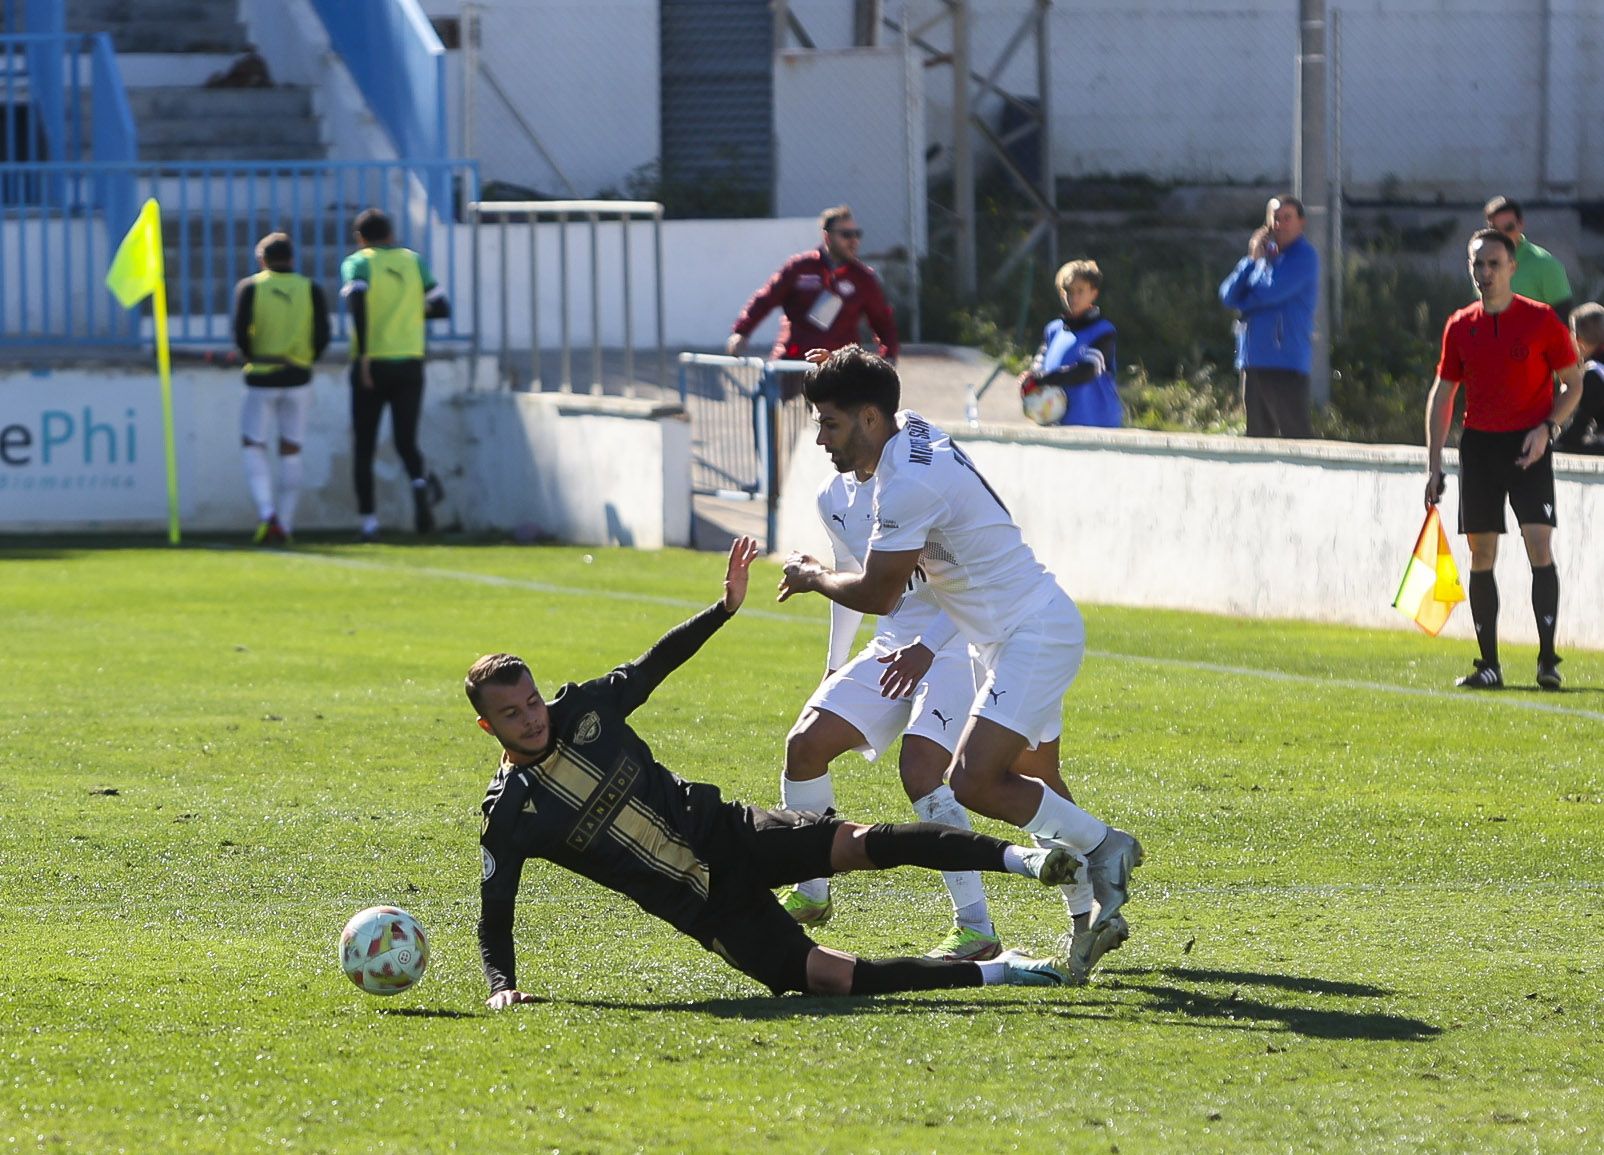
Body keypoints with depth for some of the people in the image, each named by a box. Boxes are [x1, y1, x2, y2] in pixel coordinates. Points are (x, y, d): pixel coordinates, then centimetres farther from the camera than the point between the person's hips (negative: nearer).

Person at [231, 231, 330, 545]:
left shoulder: (249, 287, -2)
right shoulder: (311, 290, 2)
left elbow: (240, 333, -10)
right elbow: (322, 337, -2)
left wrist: (252, 358, 8)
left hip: (261, 378, -2)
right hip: (297, 378, 2)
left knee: (253, 446, 6)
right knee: (290, 451, 9)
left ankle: (266, 512, -13)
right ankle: (284, 525, 8)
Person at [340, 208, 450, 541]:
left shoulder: (357, 263, -1)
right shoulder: (413, 261, 10)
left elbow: (357, 302, -20)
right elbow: (441, 307, 8)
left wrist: (362, 355, -20)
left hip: (371, 364, -3)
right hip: (410, 363, 3)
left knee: (363, 448, 8)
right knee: (406, 442, 7)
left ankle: (369, 522, 4)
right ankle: (421, 482, -26)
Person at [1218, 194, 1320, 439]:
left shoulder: (1304, 257, -5)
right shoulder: (1265, 253, 17)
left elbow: (1271, 292, -17)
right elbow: (1228, 295, 10)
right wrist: (1252, 261, -2)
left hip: (1286, 362, -8)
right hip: (1253, 361, 8)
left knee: (1296, 436, -11)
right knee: (1258, 435, 10)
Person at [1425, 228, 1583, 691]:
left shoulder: (1541, 319, -3)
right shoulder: (1460, 327, 7)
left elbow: (1572, 384, 3)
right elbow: (1442, 394, 13)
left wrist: (1546, 428, -13)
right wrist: (1434, 464, 7)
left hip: (1529, 446, -3)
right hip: (1479, 444, 3)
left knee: (1540, 546, -14)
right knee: (1481, 556, 3)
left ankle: (1547, 658, -12)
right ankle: (1488, 665, 8)